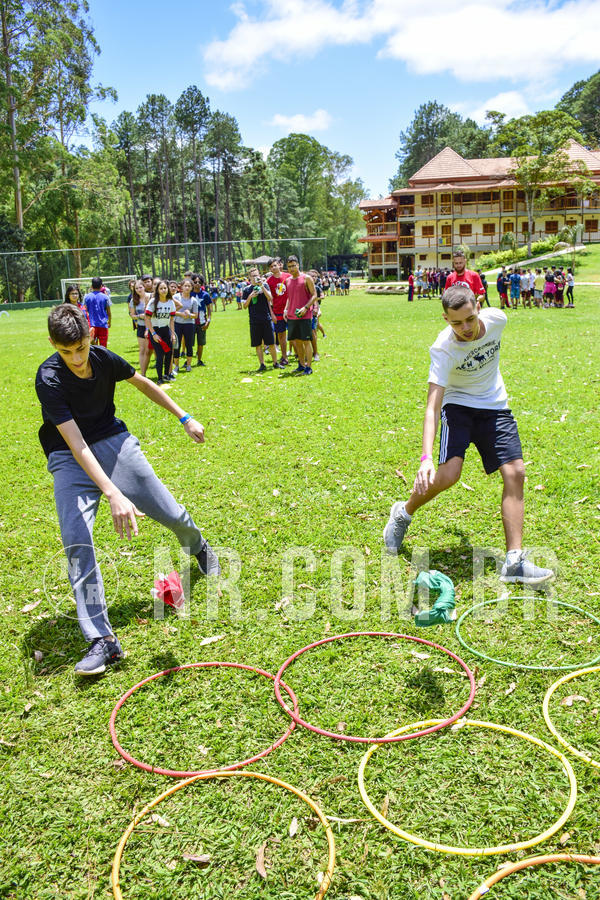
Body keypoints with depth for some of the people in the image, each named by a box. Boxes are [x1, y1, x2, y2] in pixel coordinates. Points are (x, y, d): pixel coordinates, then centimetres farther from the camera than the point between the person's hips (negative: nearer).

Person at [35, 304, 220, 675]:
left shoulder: (104, 358, -12)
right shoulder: (49, 380, -25)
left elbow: (143, 383, 10)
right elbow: (76, 445, -33)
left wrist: (185, 417, 11)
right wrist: (113, 495, -44)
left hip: (114, 440, 3)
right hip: (72, 458, -3)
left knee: (173, 516, 3)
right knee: (77, 543, -22)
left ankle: (199, 548, 41)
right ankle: (102, 638, -14)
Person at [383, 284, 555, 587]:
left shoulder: (496, 318, -15)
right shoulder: (443, 350, -27)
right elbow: (432, 406, -34)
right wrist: (426, 457, -46)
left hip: (495, 407, 4)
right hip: (457, 405, -4)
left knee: (515, 473, -11)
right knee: (448, 474, -24)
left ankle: (514, 561, -7)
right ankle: (402, 514, 8)